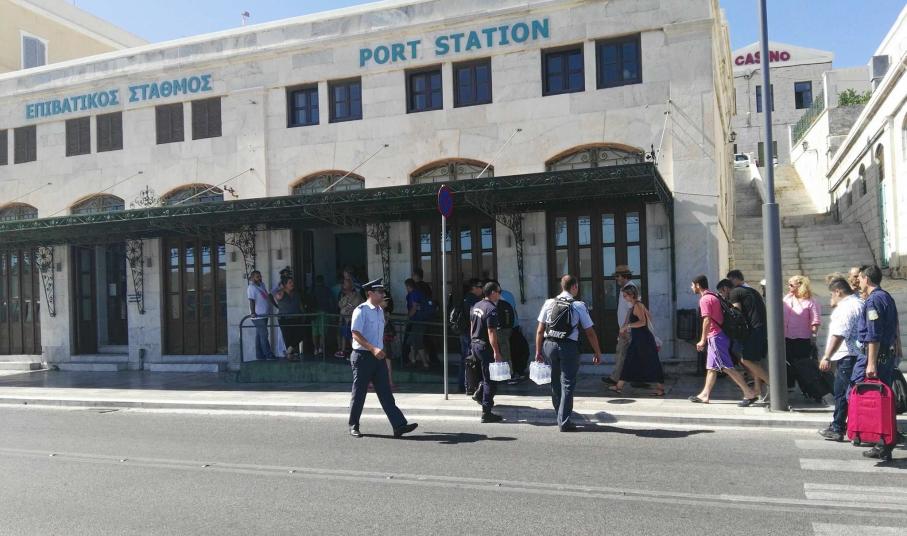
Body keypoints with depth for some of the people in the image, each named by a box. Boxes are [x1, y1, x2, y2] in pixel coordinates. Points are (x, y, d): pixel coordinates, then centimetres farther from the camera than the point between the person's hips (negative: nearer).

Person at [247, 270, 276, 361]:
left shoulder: (262, 285, 14)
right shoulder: (251, 288, -9)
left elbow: (269, 296, 19)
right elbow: (251, 301, -17)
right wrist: (253, 313, -25)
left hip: (264, 314, 8)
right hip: (257, 316, -8)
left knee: (259, 335, 10)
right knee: (264, 334, -9)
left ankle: (260, 355, 14)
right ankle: (269, 355, -8)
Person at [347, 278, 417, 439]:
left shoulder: (380, 311, 14)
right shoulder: (361, 311, -11)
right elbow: (356, 334, -19)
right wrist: (373, 349, -27)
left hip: (378, 357, 7)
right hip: (362, 356, -7)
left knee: (386, 393, 2)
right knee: (359, 393, 4)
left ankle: (399, 425, -3)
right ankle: (353, 426, 20)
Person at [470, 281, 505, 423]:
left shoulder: (476, 306, 10)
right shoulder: (491, 309, -17)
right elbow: (491, 333, -23)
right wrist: (496, 352, -23)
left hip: (474, 344, 9)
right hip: (486, 347, -9)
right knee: (490, 380, -1)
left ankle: (480, 392, 18)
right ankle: (486, 413, 3)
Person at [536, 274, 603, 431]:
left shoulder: (549, 303, 3)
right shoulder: (579, 306, -4)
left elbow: (540, 330, 4)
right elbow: (590, 332, -1)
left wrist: (538, 351, 11)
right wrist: (597, 353, 9)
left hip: (549, 345, 4)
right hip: (569, 347, -4)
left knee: (555, 383, 18)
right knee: (567, 384, 5)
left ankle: (561, 417, 33)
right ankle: (564, 422, 5)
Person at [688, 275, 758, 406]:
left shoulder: (704, 299, -13)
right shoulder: (713, 296, 17)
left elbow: (707, 320, -19)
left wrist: (703, 340, -16)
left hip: (715, 336, -10)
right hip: (719, 335, 10)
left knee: (727, 367, -9)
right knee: (711, 367, 13)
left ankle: (749, 393, -9)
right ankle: (704, 395, 19)